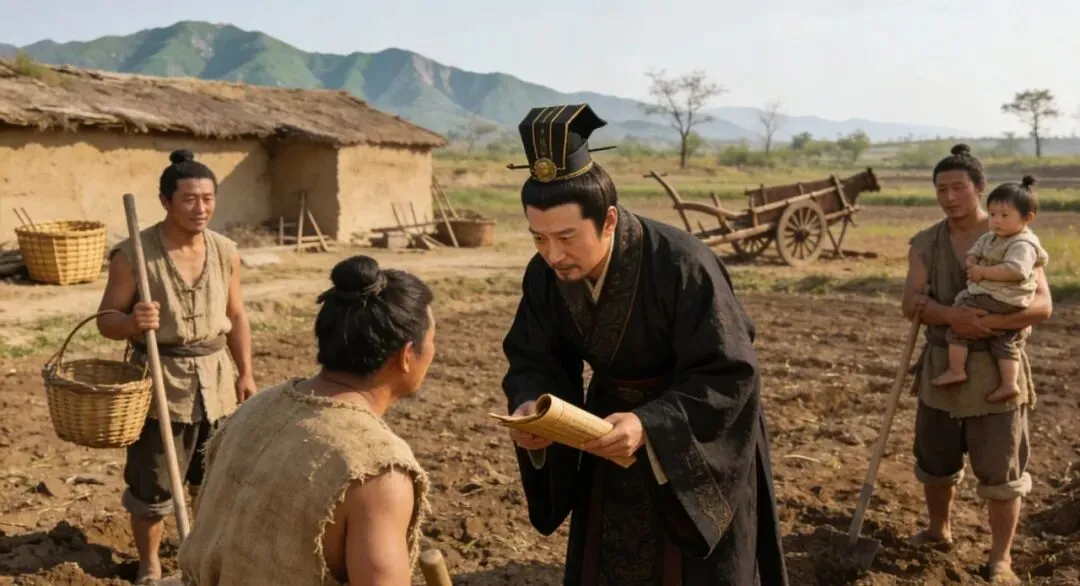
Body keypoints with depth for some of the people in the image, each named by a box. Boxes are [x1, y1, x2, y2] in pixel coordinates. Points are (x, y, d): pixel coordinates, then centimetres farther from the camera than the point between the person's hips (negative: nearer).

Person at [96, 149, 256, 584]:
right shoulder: (133, 254, -13)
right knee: (151, 484, 6)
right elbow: (106, 320, -8)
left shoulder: (225, 252, 0)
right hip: (160, 380, -4)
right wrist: (132, 322, -31)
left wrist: (245, 373, 9)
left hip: (216, 378, 4)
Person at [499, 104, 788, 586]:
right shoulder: (544, 275, -16)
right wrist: (530, 404, -28)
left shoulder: (683, 266, -32)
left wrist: (649, 424, -39)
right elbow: (533, 360, -5)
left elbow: (730, 375, -27)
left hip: (697, 443, -4)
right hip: (613, 425, 5)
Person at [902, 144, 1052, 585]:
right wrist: (953, 316, -28)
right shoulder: (925, 244, 2)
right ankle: (938, 530, 40)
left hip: (996, 372, -3)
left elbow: (1042, 305, -14)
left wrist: (985, 322, -27)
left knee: (1001, 471, 4)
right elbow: (911, 305, -9)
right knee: (934, 462, 17)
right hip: (941, 369, 3)